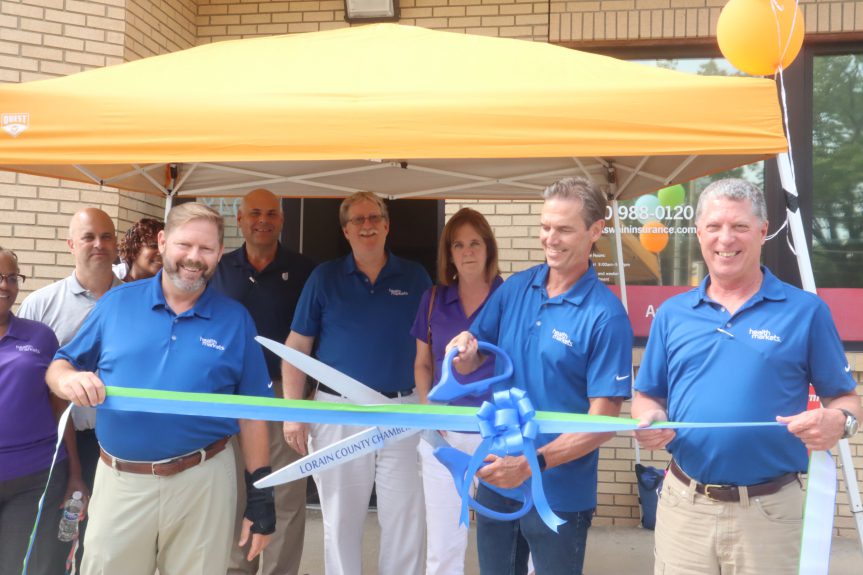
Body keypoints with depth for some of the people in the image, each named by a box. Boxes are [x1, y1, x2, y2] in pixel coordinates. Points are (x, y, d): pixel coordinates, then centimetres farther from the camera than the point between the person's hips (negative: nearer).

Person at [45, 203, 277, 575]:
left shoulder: (235, 319, 0)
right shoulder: (116, 302, 2)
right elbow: (59, 365, 7)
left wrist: (260, 493, 0)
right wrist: (68, 380, -18)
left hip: (203, 481, -1)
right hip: (119, 481, 1)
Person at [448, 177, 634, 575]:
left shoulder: (606, 315, -15)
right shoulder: (514, 288, 1)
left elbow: (603, 421, -16)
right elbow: (469, 365, 6)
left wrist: (533, 463, -24)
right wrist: (465, 352, -17)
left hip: (561, 494, -5)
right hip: (495, 481, 5)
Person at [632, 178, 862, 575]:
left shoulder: (806, 311, -1)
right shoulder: (672, 313, 7)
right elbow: (648, 397, 11)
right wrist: (649, 420, -10)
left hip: (770, 510, -2)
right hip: (683, 505, 2)